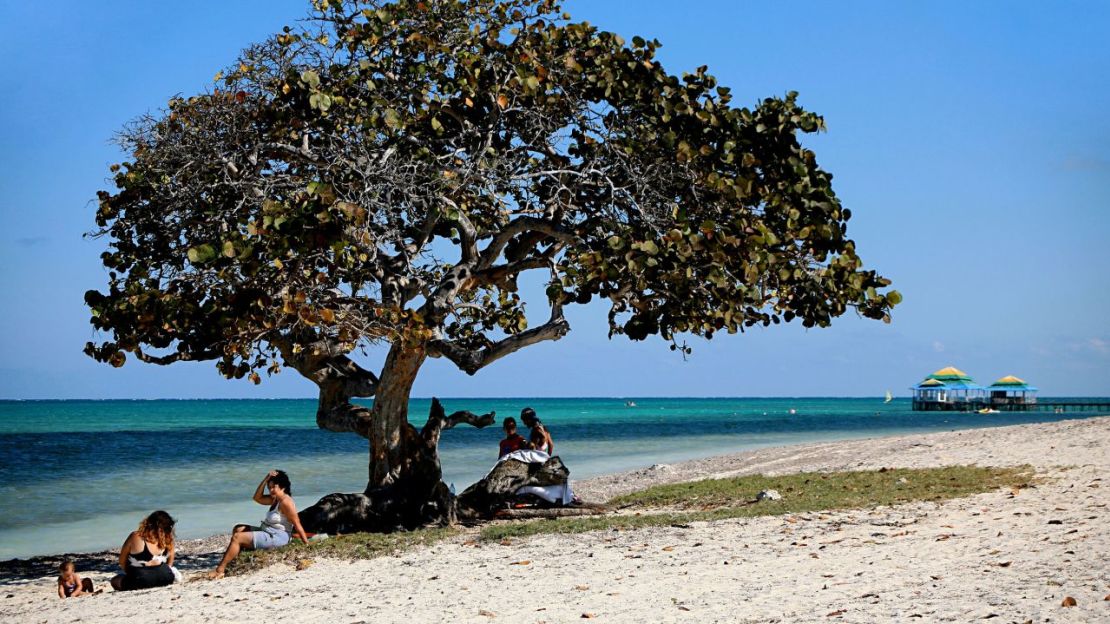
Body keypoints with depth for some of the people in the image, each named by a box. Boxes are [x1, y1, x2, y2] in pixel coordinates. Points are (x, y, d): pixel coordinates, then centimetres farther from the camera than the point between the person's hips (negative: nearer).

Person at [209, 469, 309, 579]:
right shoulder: (275, 499, 13)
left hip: (276, 538, -11)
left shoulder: (286, 502, -17)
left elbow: (297, 525, -19)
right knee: (238, 529, 18)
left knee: (237, 537, -16)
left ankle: (220, 570, -15)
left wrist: (307, 544, -20)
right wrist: (266, 479, 3)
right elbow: (257, 498, 13)